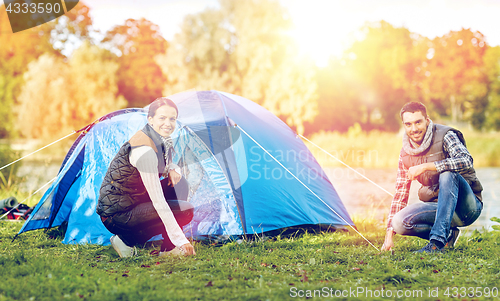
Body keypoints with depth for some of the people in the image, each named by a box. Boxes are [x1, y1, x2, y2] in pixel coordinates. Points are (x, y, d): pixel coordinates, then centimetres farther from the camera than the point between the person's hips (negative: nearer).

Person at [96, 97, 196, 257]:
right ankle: (127, 239, -5)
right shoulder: (145, 149, -27)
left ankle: (169, 248, 1)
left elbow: (166, 165, 22)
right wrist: (181, 239, -26)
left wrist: (173, 170, -6)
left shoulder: (161, 140, 2)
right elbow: (158, 201, -28)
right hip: (116, 216, -9)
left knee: (180, 183, 2)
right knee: (185, 211, -15)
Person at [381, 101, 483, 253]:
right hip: (439, 206, 5)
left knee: (447, 174, -35)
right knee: (399, 221, -21)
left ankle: (438, 242, -37)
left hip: (468, 207, -5)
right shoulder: (406, 154, 3)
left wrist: (425, 166, -33)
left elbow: (466, 161, -32)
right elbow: (400, 193, 7)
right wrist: (389, 234, 1)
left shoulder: (445, 136, -12)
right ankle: (448, 234, -1)